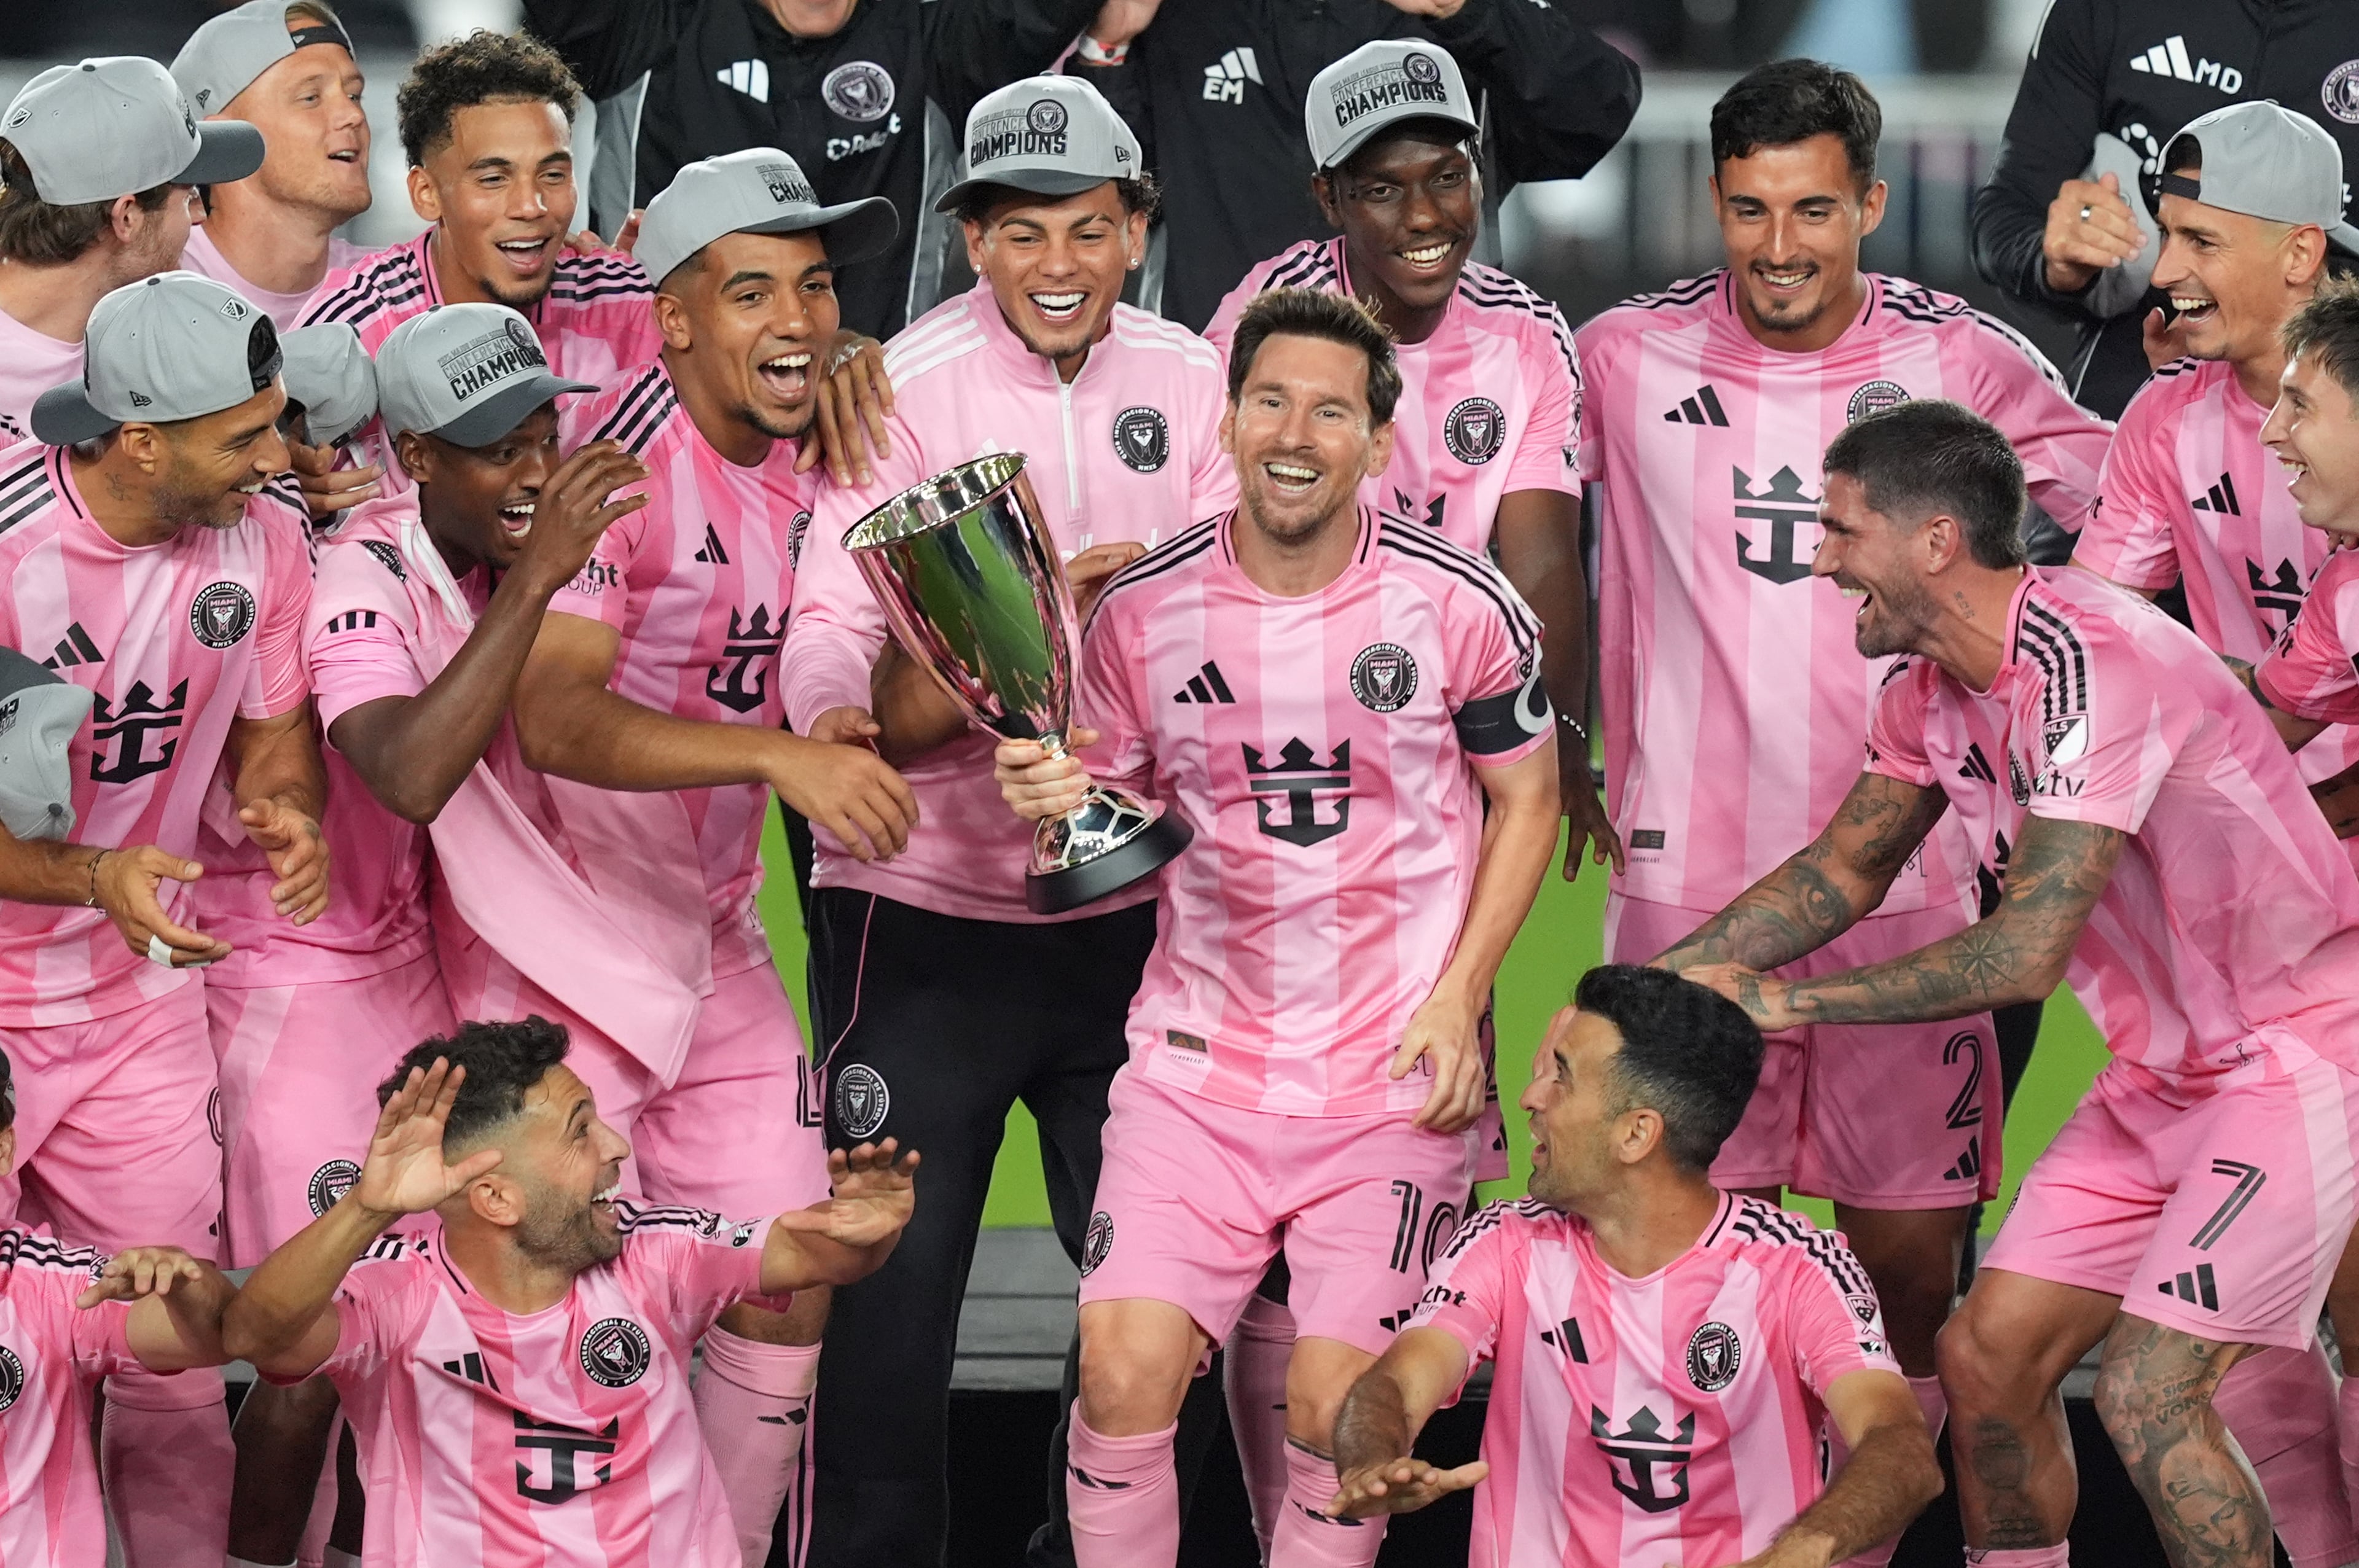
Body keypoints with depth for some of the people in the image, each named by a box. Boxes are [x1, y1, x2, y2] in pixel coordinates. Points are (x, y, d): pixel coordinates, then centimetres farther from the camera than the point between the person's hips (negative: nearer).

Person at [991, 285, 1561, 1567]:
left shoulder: (1461, 607, -6)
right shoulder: (1140, 613, -1)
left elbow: (1524, 799, 6)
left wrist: (1458, 999, -5)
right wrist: (1055, 800, -14)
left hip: (1397, 1072, -1)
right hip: (1199, 1061, 2)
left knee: (1338, 1406, -8)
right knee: (1124, 1366, -12)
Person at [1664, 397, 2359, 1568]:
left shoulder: (2091, 662, -28)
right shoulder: (1931, 689, 1)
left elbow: (2027, 953, -30)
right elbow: (1844, 871, 15)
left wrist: (1787, 1000, -21)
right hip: (2163, 1067, 9)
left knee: (2145, 1394, -18)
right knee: (1986, 1356, 4)